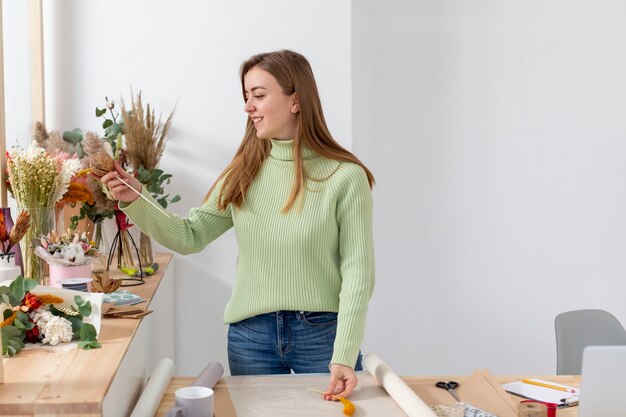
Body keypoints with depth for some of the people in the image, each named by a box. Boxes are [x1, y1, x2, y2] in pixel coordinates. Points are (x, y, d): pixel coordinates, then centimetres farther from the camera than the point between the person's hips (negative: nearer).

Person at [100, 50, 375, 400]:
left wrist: (344, 357, -18)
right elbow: (190, 236, 5)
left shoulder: (345, 176, -10)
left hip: (322, 332, -4)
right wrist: (136, 200, -10)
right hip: (250, 334, 4)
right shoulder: (243, 173, 4)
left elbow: (357, 271, -12)